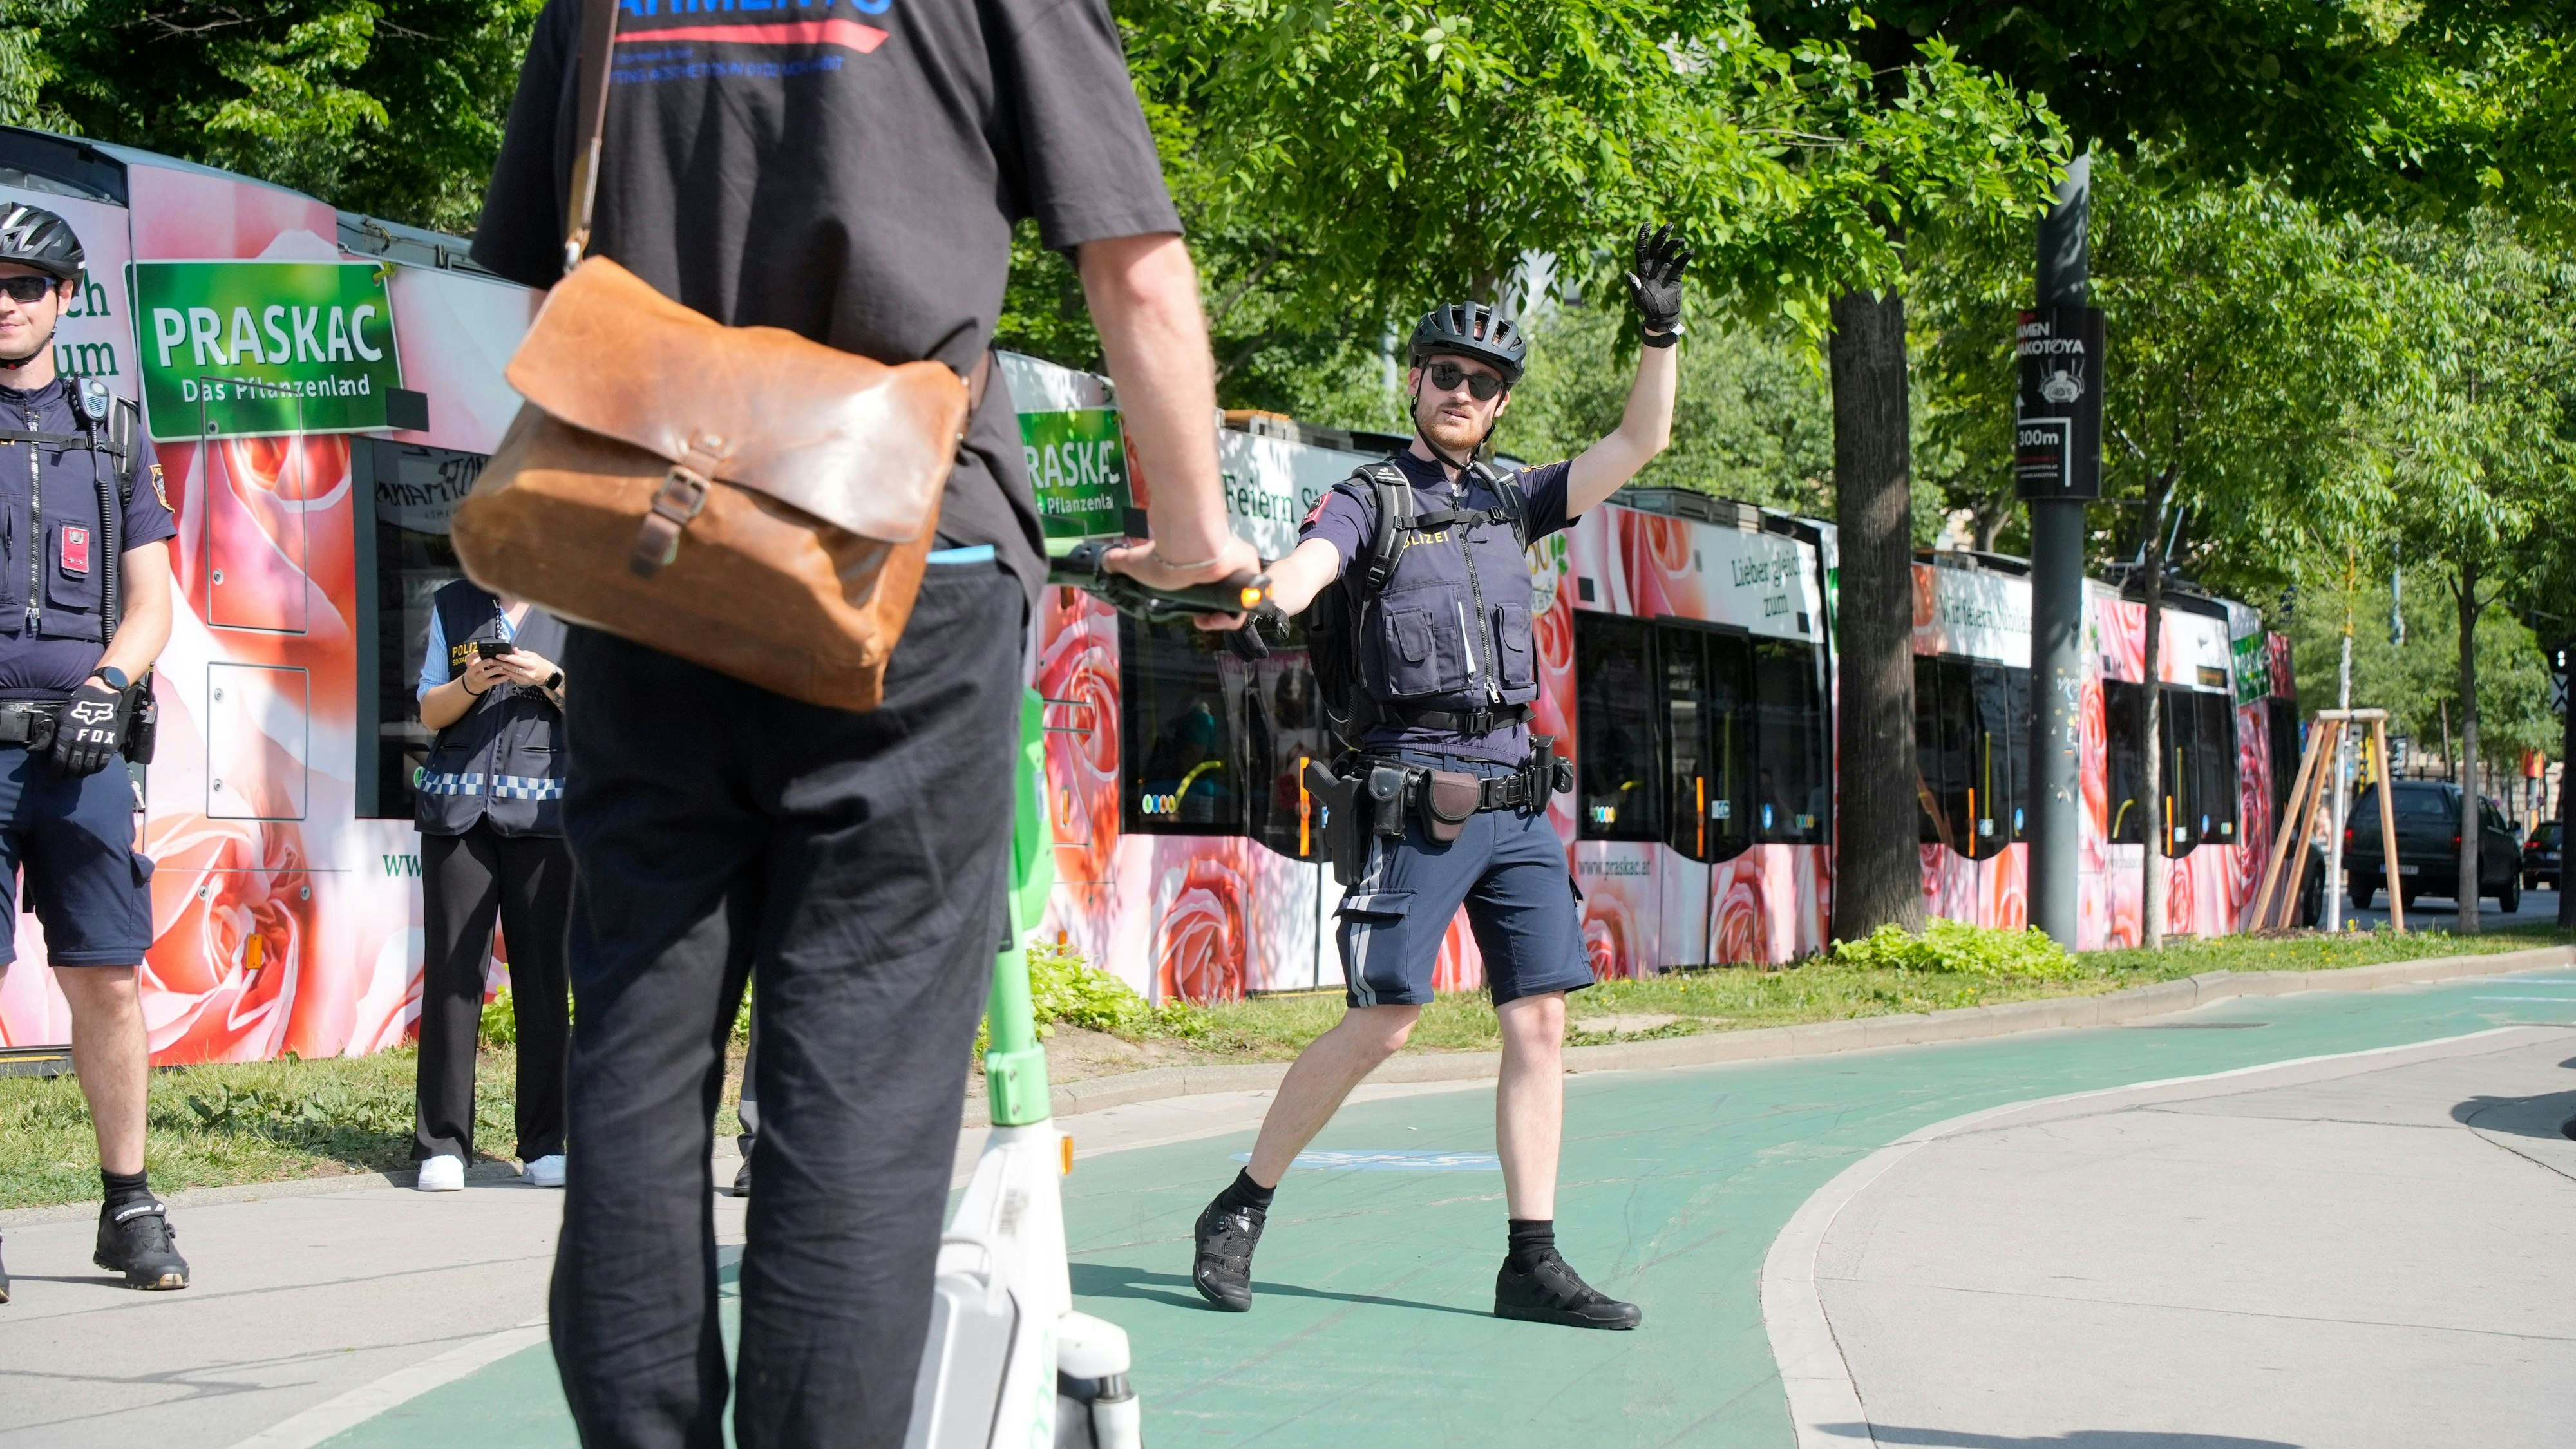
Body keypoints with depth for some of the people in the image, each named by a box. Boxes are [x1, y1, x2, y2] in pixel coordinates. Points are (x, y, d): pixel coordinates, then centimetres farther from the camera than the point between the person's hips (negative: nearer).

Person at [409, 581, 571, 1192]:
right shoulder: (453, 605, 14)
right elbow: (430, 712, 13)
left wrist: (550, 679, -11)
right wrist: (470, 684, -7)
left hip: (544, 806, -1)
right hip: (458, 805, 1)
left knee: (543, 972, -2)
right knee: (451, 969, -4)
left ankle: (546, 1145, 3)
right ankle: (443, 1143, -2)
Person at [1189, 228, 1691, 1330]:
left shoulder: (1513, 502, 17)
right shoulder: (1368, 500, 2)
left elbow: (1640, 443, 14)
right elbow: (1300, 571, -17)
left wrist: (1661, 334, 2)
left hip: (1517, 804, 6)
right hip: (1417, 801, -5)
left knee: (1538, 1022, 0)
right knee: (1380, 1024, -9)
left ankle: (1532, 1263, 3)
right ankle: (1239, 1211, 6)